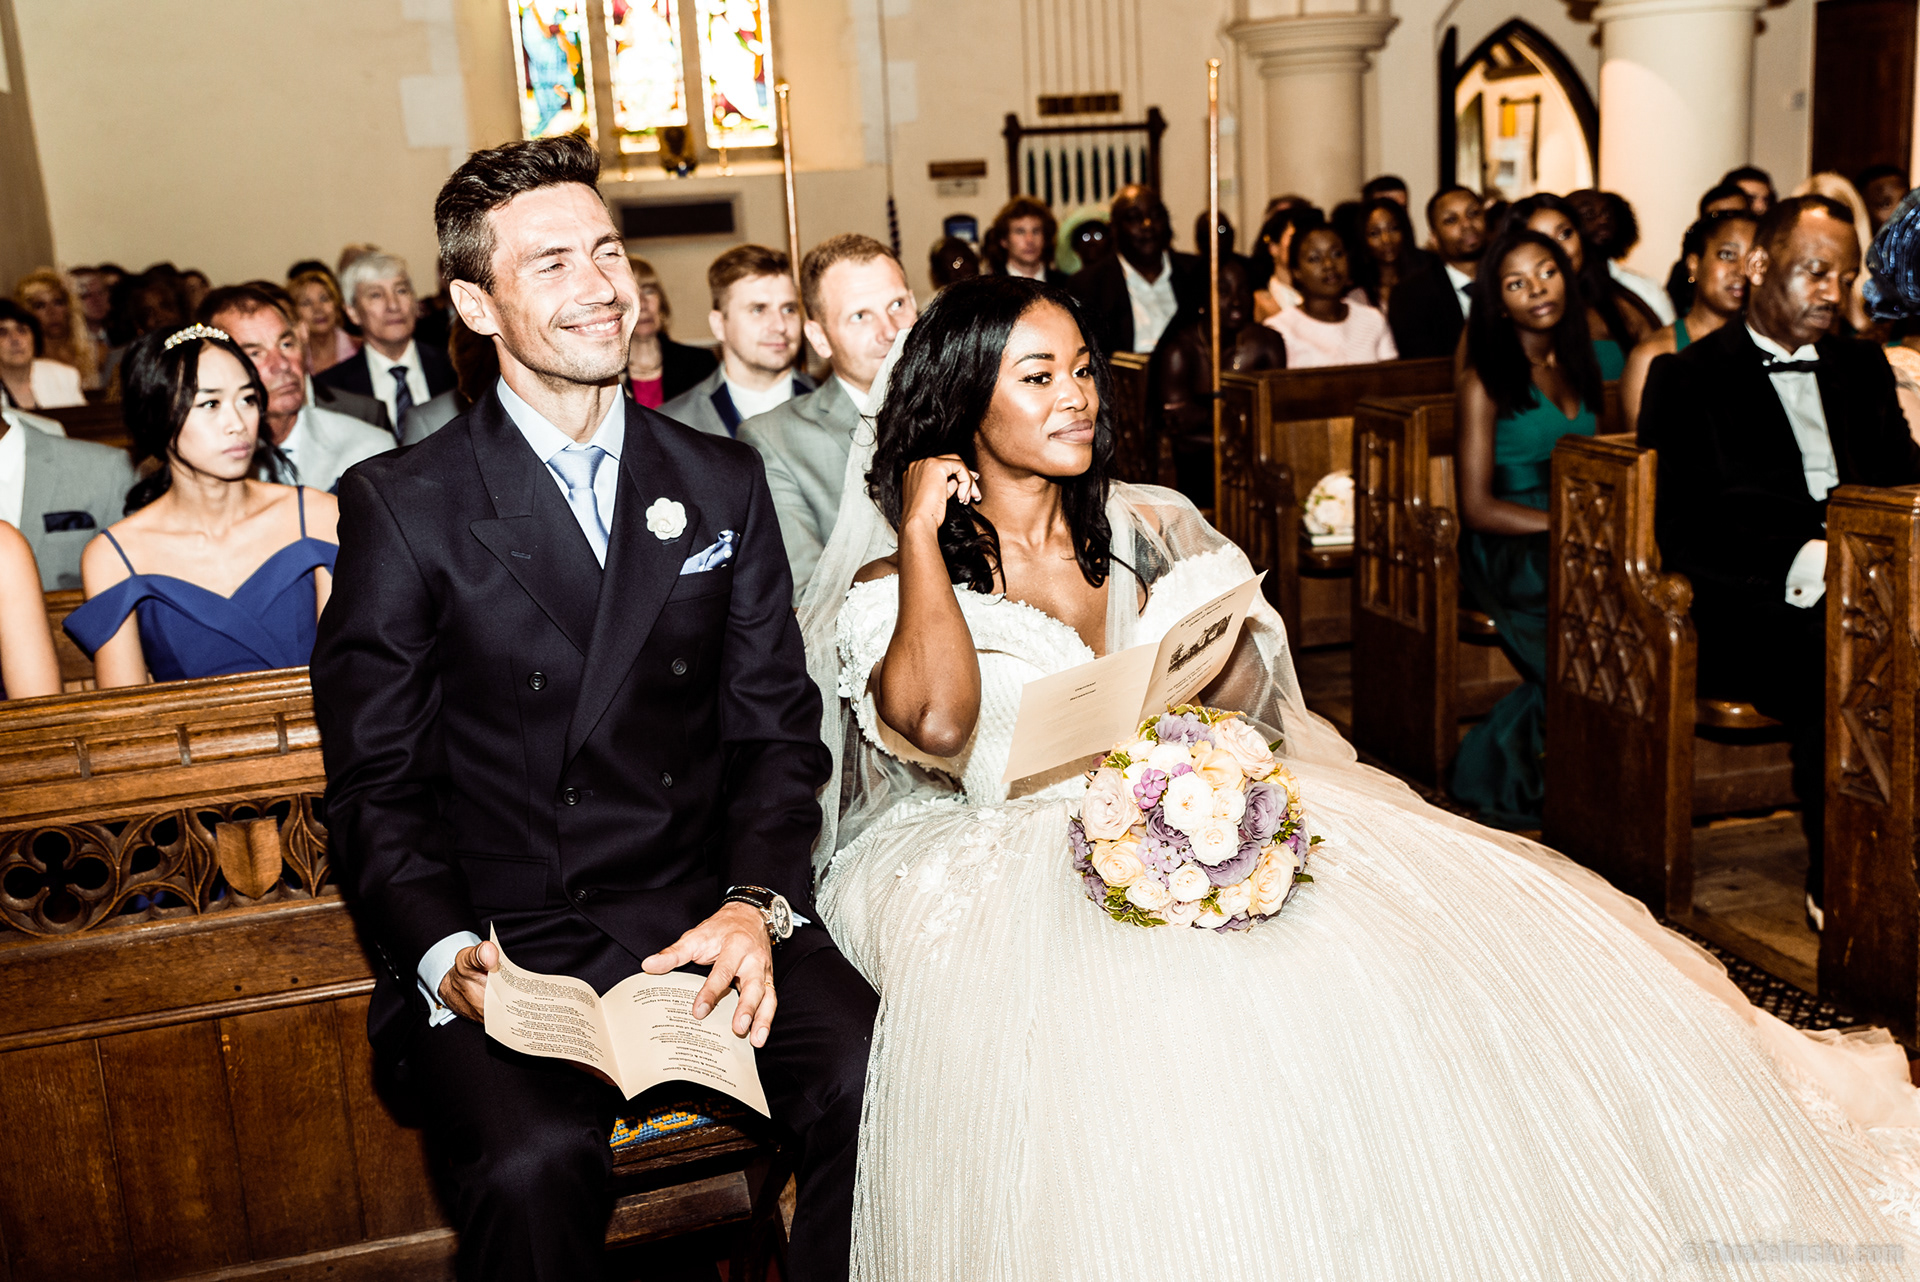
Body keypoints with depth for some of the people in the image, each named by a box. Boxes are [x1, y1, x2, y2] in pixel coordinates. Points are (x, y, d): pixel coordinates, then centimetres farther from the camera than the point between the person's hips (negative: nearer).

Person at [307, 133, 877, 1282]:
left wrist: (754, 902, -9)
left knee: (877, 1086, -23)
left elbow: (775, 732, 8)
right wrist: (445, 955, -17)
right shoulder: (401, 506, 0)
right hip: (501, 938, -2)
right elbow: (376, 785, 0)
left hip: (704, 912, 3)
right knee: (535, 1163, -30)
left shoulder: (724, 484, 9)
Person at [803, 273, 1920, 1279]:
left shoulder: (1147, 529, 13)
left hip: (1199, 815, 4)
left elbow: (1249, 692, 11)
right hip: (1015, 856, -4)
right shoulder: (897, 584, 0)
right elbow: (938, 723, -21)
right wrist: (921, 528, -12)